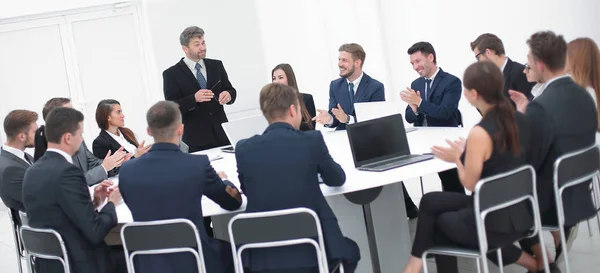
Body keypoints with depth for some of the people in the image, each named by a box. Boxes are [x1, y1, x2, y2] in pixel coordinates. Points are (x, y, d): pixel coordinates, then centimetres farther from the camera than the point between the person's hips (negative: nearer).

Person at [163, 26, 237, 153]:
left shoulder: (216, 66, 10)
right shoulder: (171, 74, -2)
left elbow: (231, 90, 11)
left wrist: (228, 94, -13)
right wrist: (194, 98, -25)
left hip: (221, 134, 3)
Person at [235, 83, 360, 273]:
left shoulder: (243, 148, -2)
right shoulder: (312, 140, -7)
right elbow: (337, 179, 10)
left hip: (262, 257, 2)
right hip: (310, 249, -1)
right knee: (349, 251, 30)